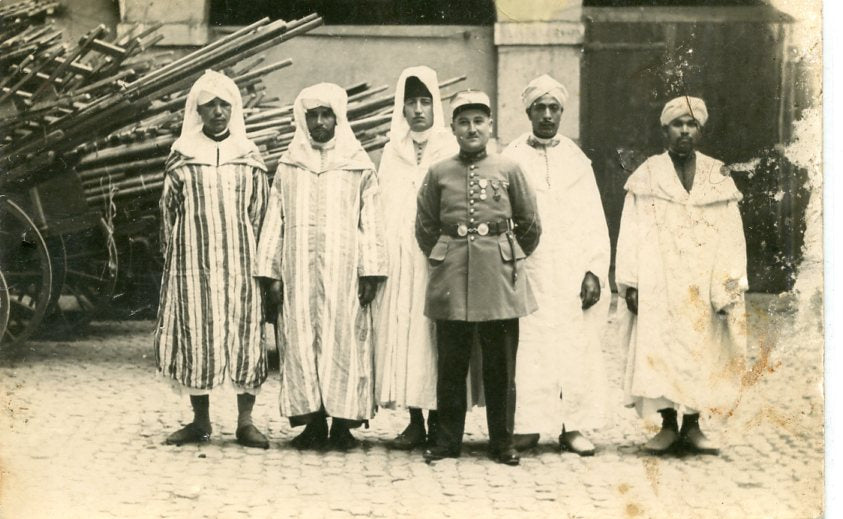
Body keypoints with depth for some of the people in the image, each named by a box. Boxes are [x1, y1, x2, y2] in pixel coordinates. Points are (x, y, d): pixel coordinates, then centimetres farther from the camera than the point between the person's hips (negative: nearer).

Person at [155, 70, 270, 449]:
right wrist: (172, 258, 4)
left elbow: (261, 213, 8)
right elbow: (169, 211, 8)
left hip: (241, 262, 0)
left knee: (246, 335, -2)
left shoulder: (249, 156, 7)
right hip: (193, 262, 0)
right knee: (195, 335, 0)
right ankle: (200, 421, 11)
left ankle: (245, 421, 6)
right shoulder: (181, 157, 6)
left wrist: (261, 262, 2)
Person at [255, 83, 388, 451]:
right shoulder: (288, 166, 12)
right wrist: (271, 273, 4)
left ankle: (342, 423, 0)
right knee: (301, 342, -1)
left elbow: (371, 222, 3)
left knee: (344, 341, -4)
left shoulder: (360, 166, 6)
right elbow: (274, 221, 11)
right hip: (298, 272, 2)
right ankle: (313, 422, 4)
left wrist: (370, 272, -5)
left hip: (344, 270, -2)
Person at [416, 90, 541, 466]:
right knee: (451, 365, 4)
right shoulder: (438, 173, 4)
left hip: (500, 279, 0)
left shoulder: (508, 170, 3)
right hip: (451, 281, 0)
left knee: (500, 366, 4)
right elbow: (425, 228, 14)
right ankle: (447, 440, 14)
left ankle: (502, 442, 14)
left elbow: (530, 226, 11)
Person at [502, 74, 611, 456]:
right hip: (528, 273, -1)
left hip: (574, 274, 1)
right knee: (529, 349, -5)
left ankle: (573, 426, 4)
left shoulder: (577, 161, 12)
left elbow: (595, 221, 8)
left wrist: (595, 271, -3)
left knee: (577, 349, -2)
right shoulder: (511, 160, 8)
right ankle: (527, 425, 1)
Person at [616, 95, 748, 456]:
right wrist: (630, 284, -6)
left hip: (704, 287, 1)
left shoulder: (719, 178, 9)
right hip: (659, 287, -1)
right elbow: (631, 233, 2)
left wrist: (730, 287, -3)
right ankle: (668, 426, 5)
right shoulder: (647, 176, 5)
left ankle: (692, 426, 8)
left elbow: (731, 237, 6)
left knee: (702, 351, 0)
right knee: (659, 351, -4)